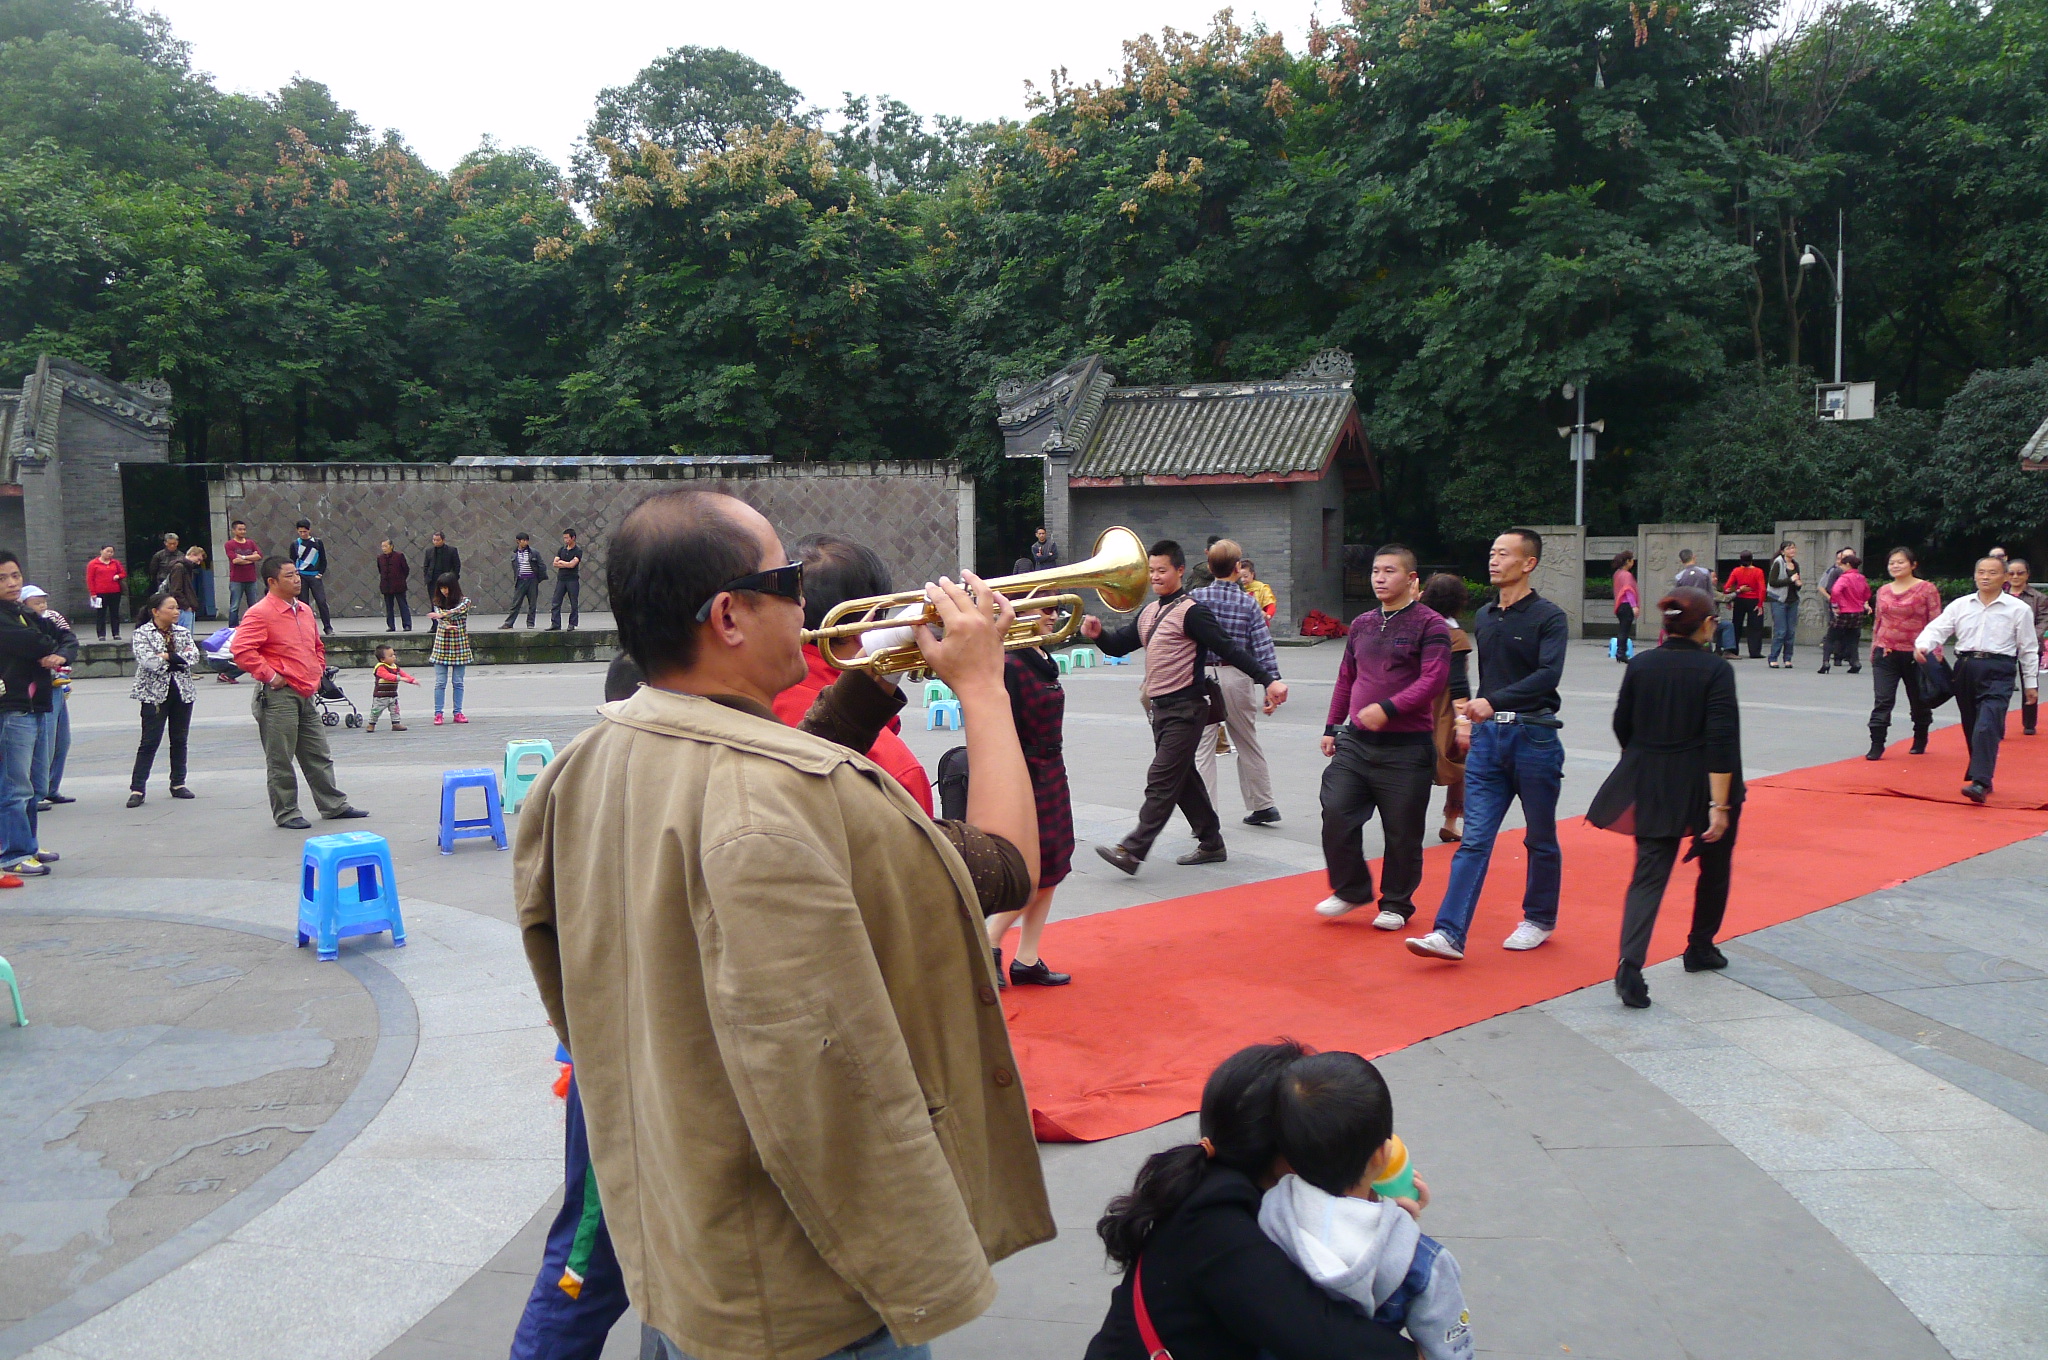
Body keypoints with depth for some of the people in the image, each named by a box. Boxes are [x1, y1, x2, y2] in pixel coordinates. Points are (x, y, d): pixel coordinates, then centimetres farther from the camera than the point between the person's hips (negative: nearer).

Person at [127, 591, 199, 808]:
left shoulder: (183, 633, 11)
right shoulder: (142, 634, -2)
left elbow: (194, 656, -3)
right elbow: (147, 661, -16)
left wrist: (166, 656, -12)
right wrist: (178, 657, -8)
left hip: (182, 692, 4)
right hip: (155, 693, -4)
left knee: (179, 739, 9)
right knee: (150, 741, -6)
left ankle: (178, 784, 19)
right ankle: (137, 788, -4)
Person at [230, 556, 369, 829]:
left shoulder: (304, 610, 15)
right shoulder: (260, 613, -12)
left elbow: (317, 646, 30)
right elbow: (242, 650, -20)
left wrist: (318, 672, 18)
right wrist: (269, 675, -17)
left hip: (306, 694, 8)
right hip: (279, 696, -8)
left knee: (319, 756, 14)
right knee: (280, 760, 1)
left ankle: (334, 805, 22)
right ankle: (285, 814, 9)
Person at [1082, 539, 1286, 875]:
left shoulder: (1191, 611, -12)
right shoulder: (1148, 612, 14)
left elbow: (1229, 650, -17)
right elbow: (1119, 645, 16)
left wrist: (1269, 680, -24)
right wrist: (1097, 635, -6)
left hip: (1185, 708, -9)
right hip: (1161, 707, 9)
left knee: (1162, 780, -10)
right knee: (1182, 777, 15)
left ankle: (1132, 851, -12)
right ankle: (1211, 844, 25)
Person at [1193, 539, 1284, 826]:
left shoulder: (1195, 597, -4)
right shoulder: (1249, 603, -2)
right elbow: (1263, 647, -6)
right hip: (1237, 677, 2)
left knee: (1203, 748, 2)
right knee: (1248, 744, 16)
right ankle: (1263, 805, 25)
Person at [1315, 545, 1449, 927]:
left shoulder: (1430, 625, -6)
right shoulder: (1361, 625, 13)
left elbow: (1433, 680, -16)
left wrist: (1387, 708, -25)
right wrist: (1332, 727, 16)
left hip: (1406, 747, -5)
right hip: (1355, 742, 5)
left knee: (1402, 832, 4)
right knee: (1336, 815, -3)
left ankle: (1396, 904, 21)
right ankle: (1350, 890, 17)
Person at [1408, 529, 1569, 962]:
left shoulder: (1548, 617, -6)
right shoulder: (1484, 618, 13)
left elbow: (1549, 674, -21)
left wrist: (1495, 701, -31)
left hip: (1534, 736, -4)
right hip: (1487, 736, 5)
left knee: (1540, 839, 11)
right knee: (1474, 839, -4)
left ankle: (1539, 920, 28)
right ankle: (1449, 933, -10)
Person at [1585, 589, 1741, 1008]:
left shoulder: (1641, 666, 0)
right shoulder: (1715, 669, -12)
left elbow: (1622, 727, 8)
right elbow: (1722, 740, -18)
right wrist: (1719, 805, -18)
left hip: (1652, 789, 3)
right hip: (1703, 788, -3)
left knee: (1649, 875, 0)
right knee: (1714, 869, 21)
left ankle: (1630, 965, -18)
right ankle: (1701, 949, 35)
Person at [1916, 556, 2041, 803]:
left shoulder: (2019, 609, 4)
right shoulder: (1960, 605, 11)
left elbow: (2029, 649, 8)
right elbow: (1937, 628, 5)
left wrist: (2031, 684, 9)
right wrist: (1922, 645, -18)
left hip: (1998, 672, -4)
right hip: (1966, 668, 4)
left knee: (1986, 727, -18)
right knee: (1971, 727, 11)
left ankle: (1980, 782, -22)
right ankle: (1979, 774, 26)